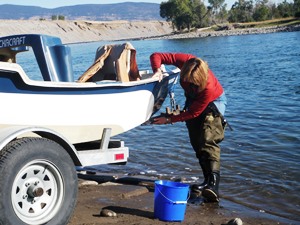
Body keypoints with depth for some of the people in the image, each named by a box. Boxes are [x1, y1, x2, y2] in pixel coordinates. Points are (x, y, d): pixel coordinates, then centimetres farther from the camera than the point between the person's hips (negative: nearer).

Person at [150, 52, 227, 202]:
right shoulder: (185, 61, -31)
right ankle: (208, 181, 5)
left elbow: (193, 113, -29)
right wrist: (157, 70, -42)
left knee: (208, 140, -24)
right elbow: (156, 56, -23)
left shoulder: (209, 87, -40)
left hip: (214, 102, -6)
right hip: (193, 100, 6)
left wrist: (169, 119, -27)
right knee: (196, 142, 1)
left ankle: (213, 185, -34)